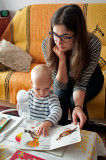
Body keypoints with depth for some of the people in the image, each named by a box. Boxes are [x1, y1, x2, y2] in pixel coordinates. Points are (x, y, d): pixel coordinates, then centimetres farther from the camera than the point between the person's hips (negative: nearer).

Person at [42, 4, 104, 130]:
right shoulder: (47, 44, -29)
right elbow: (61, 85, -24)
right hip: (63, 79, 1)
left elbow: (81, 83, -31)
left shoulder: (93, 44, -34)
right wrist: (62, 59, -39)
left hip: (89, 78, -1)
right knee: (60, 96, -28)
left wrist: (78, 106, -50)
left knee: (75, 100, -27)